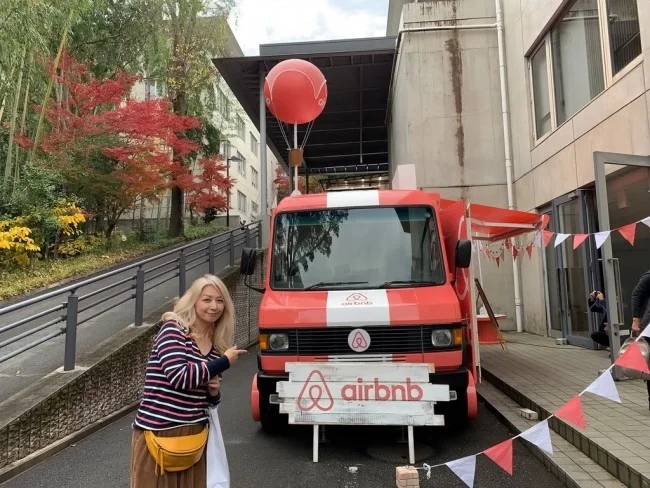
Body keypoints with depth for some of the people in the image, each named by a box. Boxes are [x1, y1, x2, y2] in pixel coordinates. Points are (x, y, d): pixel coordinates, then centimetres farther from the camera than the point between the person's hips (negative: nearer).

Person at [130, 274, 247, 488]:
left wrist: (214, 392, -1)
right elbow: (179, 377, -22)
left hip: (194, 434, 6)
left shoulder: (216, 346, 9)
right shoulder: (172, 329, -8)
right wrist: (225, 362, -12)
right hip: (158, 433, -5)